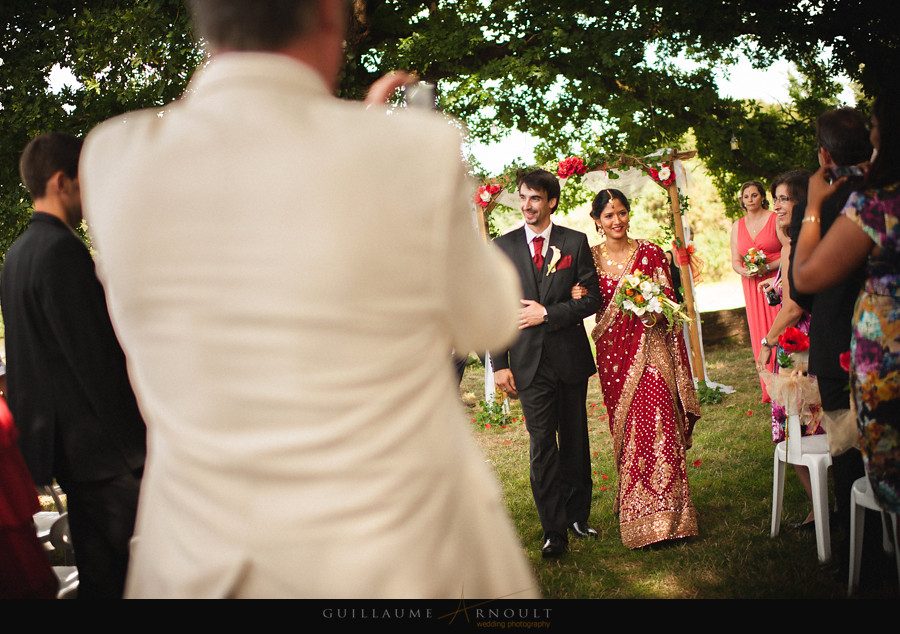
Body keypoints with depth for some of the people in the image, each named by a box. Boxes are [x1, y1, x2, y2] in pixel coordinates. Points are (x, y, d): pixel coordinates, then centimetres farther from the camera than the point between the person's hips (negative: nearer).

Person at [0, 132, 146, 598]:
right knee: (108, 574, -1)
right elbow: (96, 355, -20)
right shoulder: (63, 251, -18)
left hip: (54, 435, 10)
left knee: (96, 565, 16)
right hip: (99, 444, -10)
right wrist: (135, 435, -15)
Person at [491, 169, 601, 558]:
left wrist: (547, 314, -11)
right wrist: (499, 364, -2)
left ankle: (577, 514, 25)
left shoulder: (575, 243, 3)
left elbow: (592, 299, 0)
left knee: (575, 439, 10)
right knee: (542, 444, -3)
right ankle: (554, 529, 2)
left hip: (570, 355, 1)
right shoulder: (503, 247, 5)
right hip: (529, 361, -1)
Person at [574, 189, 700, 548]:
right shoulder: (590, 258, 6)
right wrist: (577, 298, -10)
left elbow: (669, 301, 3)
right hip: (613, 352, 2)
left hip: (650, 348, -2)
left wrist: (655, 313, -17)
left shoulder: (650, 254, 1)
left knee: (657, 424, -10)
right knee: (625, 431, 7)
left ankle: (665, 513, -4)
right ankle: (634, 512, 20)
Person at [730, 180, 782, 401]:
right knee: (760, 335, 3)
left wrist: (768, 267, -17)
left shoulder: (776, 219, -1)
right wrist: (744, 271, -8)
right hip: (752, 285, 4)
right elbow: (735, 261, 14)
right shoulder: (737, 226, 13)